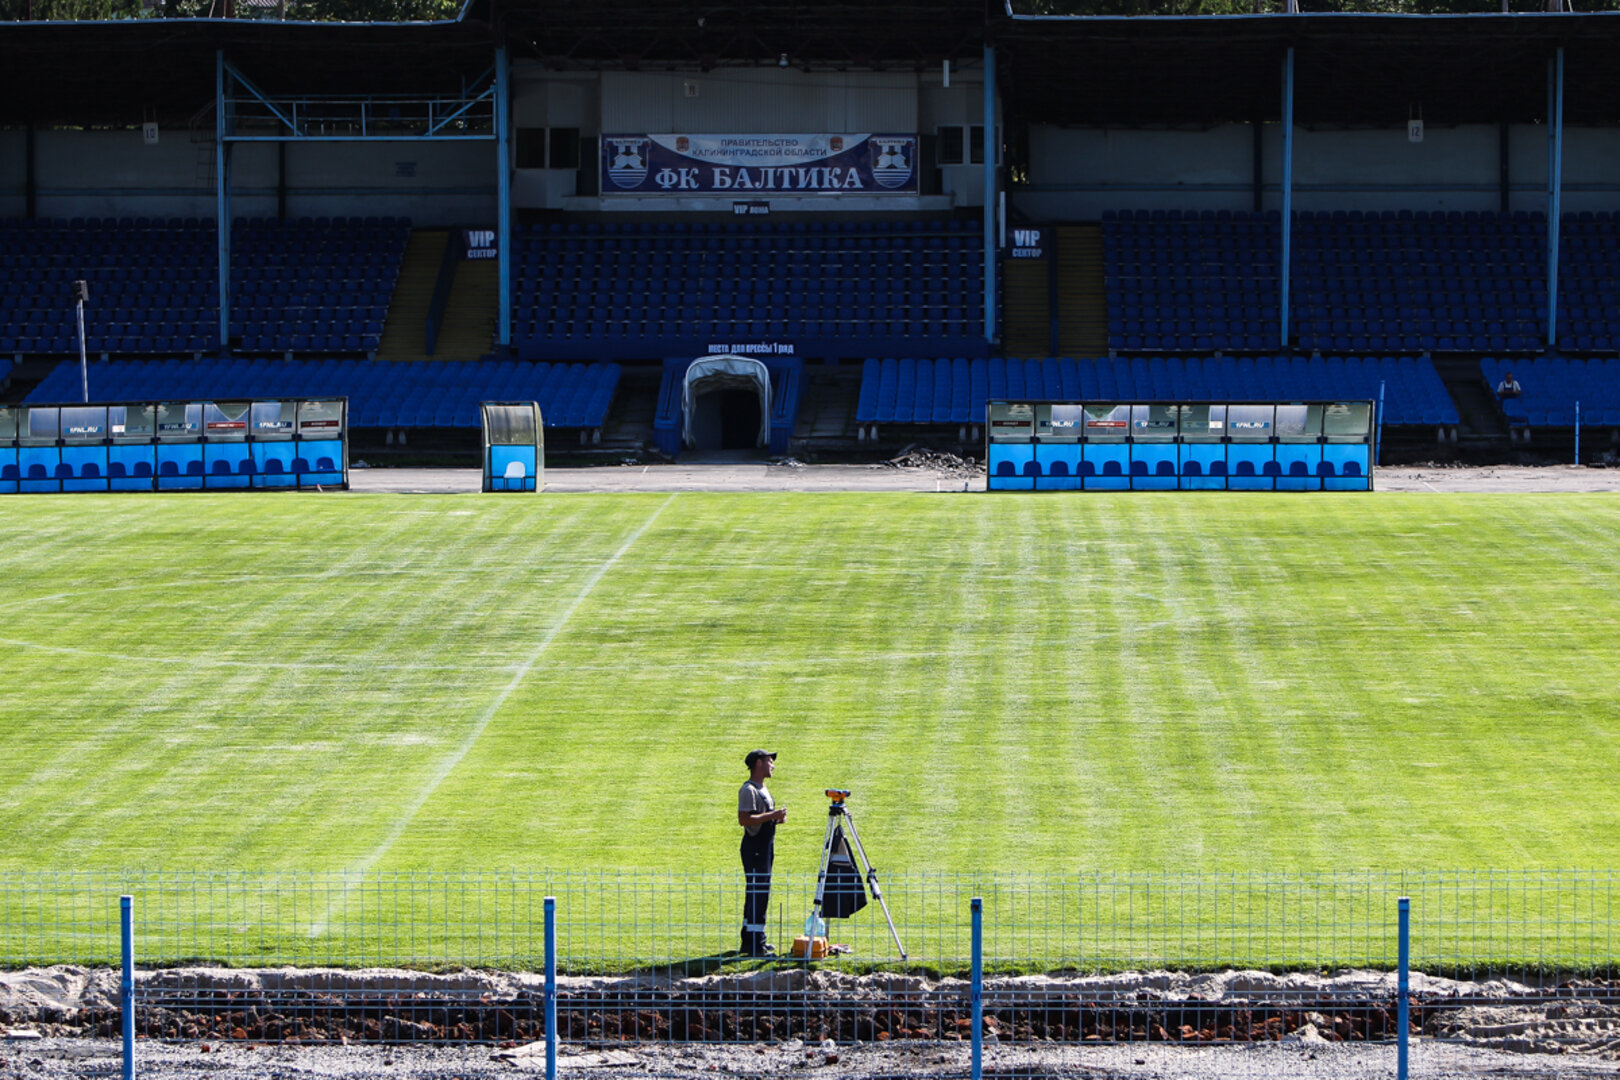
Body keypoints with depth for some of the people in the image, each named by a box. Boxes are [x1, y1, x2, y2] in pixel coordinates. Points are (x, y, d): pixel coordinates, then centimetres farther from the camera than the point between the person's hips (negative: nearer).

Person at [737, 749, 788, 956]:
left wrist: (776, 818, 8)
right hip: (754, 847, -10)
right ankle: (755, 944, -12)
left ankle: (751, 941, 20)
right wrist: (772, 816, -22)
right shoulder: (748, 790, -14)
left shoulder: (762, 790, 18)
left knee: (757, 893, 14)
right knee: (758, 893, -11)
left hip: (765, 846, 10)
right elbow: (744, 819, -24)